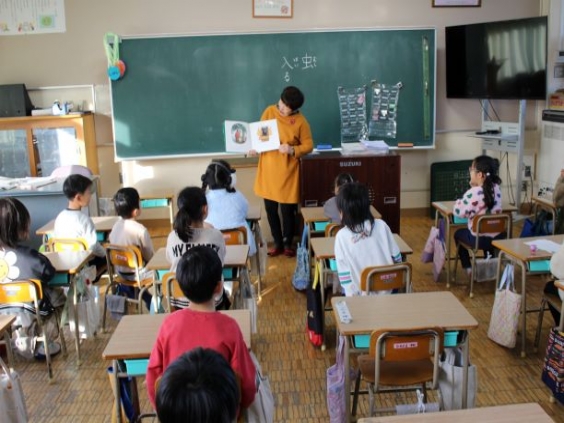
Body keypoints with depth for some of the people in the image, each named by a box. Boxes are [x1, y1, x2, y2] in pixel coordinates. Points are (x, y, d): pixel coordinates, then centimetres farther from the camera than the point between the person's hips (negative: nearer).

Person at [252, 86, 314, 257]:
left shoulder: (300, 121, -10)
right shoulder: (269, 111, -2)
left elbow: (308, 146, -5)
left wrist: (292, 150, -22)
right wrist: (254, 147, -11)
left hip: (287, 172, -3)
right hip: (268, 170, 3)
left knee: (287, 210, 4)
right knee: (270, 209, 10)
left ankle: (288, 243, 26)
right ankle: (277, 243, 27)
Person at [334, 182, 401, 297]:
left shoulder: (342, 236, -15)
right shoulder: (381, 225, -10)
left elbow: (343, 273, -12)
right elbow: (396, 257, -2)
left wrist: (351, 294, -2)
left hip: (361, 294, -2)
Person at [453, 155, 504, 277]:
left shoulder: (473, 193, -23)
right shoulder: (496, 188, -1)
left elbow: (458, 212, -18)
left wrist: (459, 202, 2)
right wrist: (475, 186, 5)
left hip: (479, 239, -6)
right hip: (498, 236, 6)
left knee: (458, 233, 25)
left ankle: (468, 268, 27)